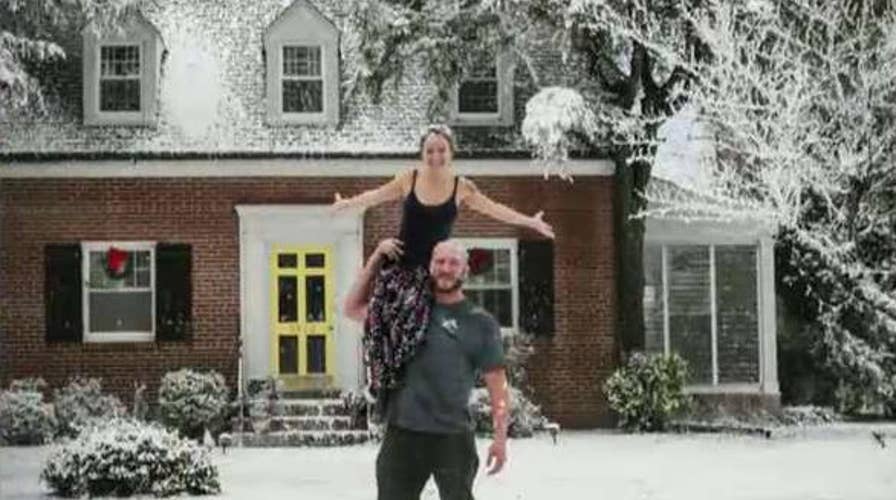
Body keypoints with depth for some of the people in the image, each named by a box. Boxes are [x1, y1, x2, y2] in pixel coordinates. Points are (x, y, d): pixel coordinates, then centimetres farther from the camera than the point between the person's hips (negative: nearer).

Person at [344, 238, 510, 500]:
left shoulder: (480, 323, 3)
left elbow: (496, 382, 0)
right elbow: (353, 309, 16)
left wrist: (500, 437, -7)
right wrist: (376, 259, 7)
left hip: (453, 437, -2)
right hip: (402, 432, 3)